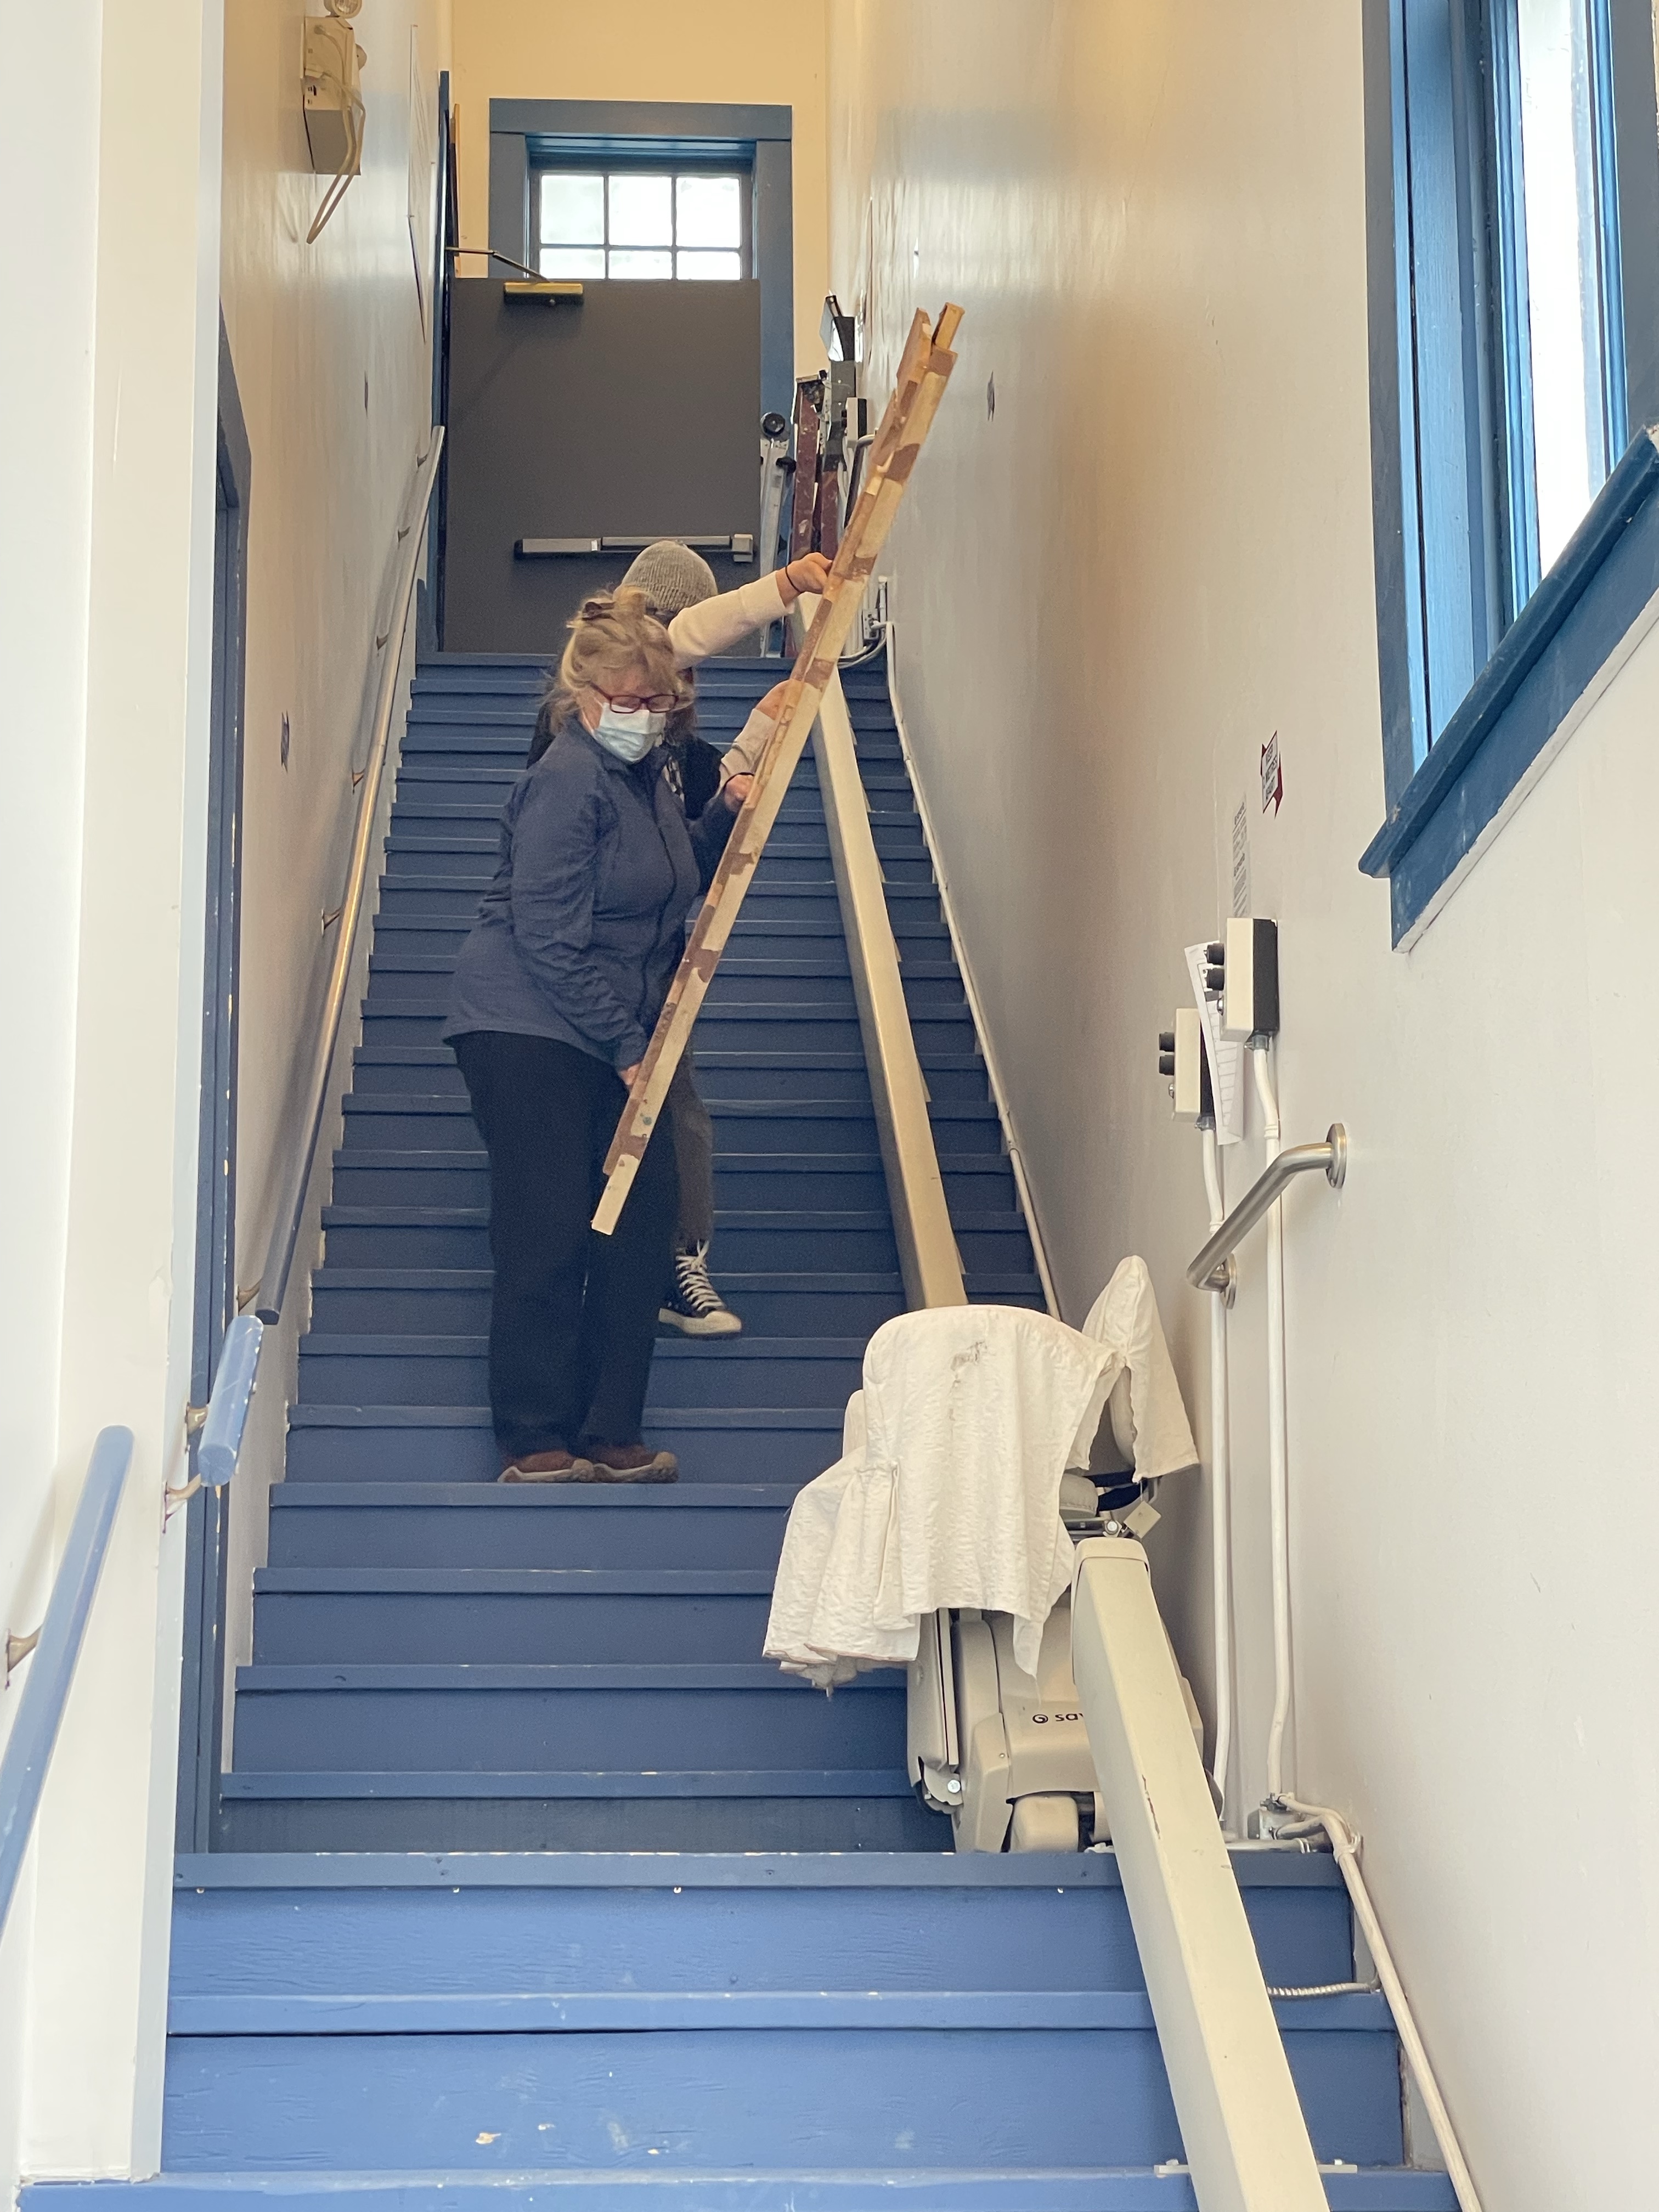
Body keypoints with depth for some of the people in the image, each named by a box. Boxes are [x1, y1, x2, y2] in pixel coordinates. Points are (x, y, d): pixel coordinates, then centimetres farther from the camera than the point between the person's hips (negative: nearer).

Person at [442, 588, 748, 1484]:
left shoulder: (648, 776, 12)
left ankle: (608, 1435, 12)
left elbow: (679, 887, 25)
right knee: (548, 1233, -7)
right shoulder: (568, 780, -15)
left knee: (643, 1215, 4)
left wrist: (725, 818, 7)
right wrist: (627, 1044, -15)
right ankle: (534, 1442, 3)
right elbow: (547, 938, -18)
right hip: (526, 1030, -9)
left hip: (611, 1040, 9)